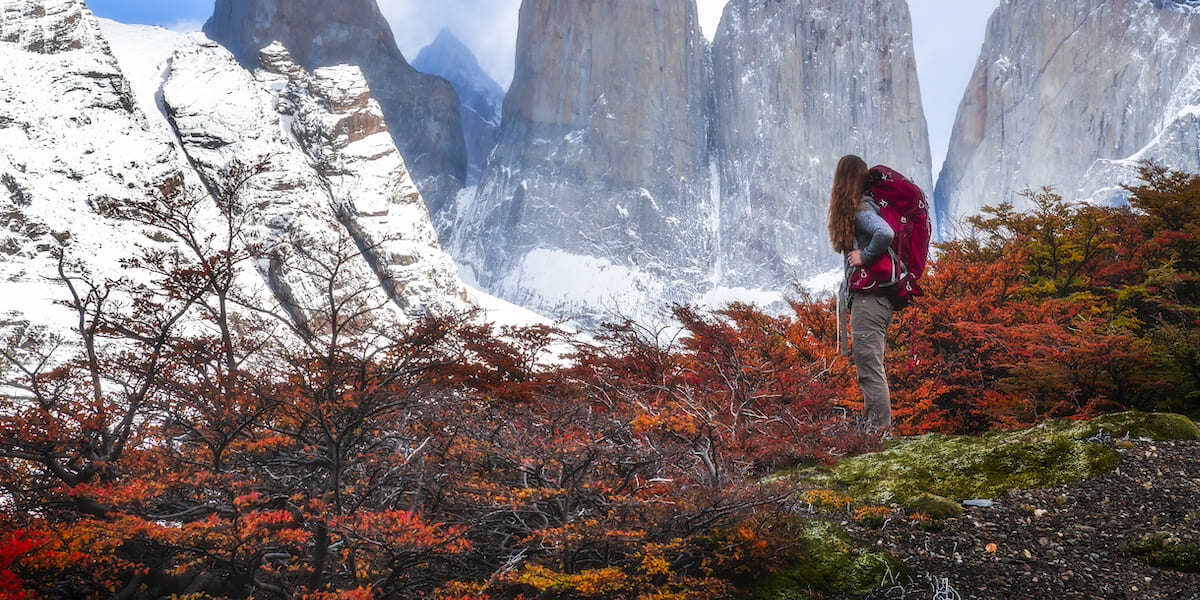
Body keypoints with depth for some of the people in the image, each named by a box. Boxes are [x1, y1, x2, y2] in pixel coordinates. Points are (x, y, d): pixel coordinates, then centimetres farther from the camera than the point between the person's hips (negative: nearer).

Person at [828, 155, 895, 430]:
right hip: (872, 298, 10)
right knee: (871, 368, 15)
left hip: (869, 299, -10)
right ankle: (881, 427, 20)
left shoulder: (860, 210, -14)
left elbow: (885, 233, -32)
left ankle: (880, 428, -7)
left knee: (870, 369, -8)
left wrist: (864, 257, -17)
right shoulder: (864, 207, 15)